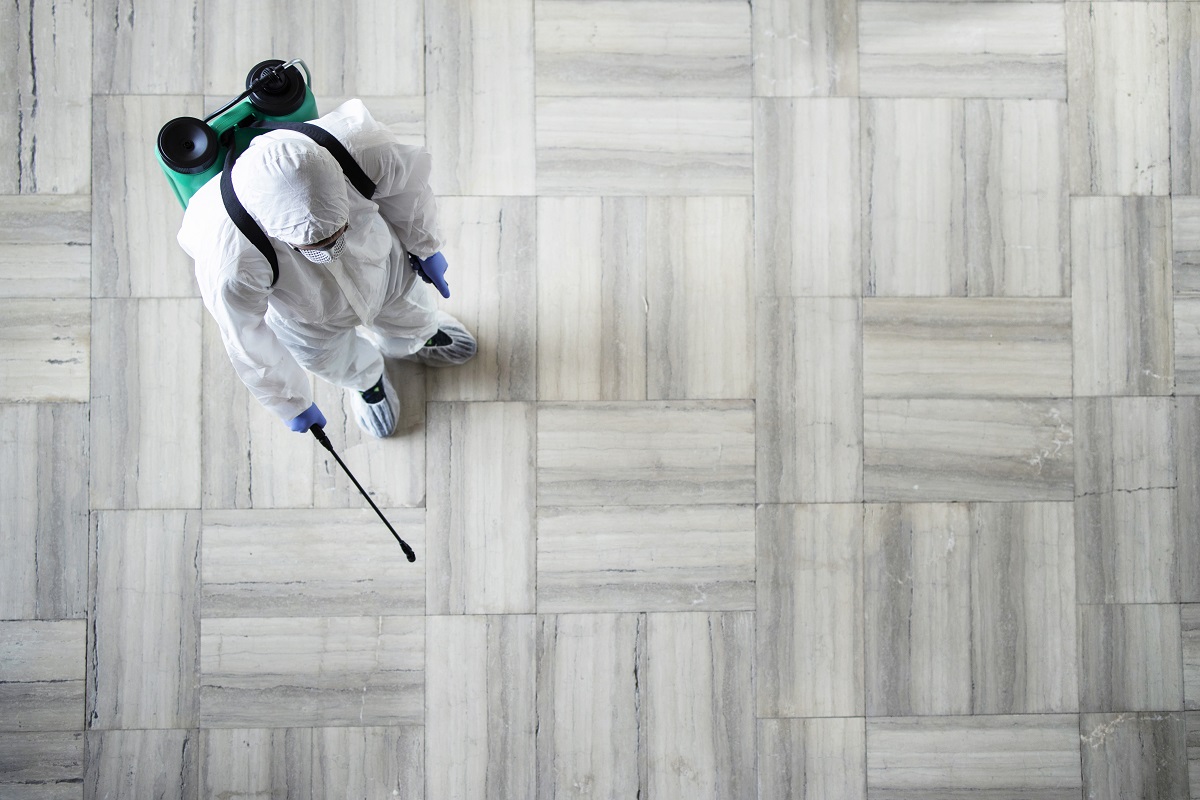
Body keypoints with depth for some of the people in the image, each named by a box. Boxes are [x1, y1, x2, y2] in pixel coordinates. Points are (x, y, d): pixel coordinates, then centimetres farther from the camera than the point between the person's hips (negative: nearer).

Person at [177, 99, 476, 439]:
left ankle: (424, 335, 71)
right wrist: (291, 405, -7)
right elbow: (250, 347, -25)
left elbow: (407, 182, -17)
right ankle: (367, 381, 68)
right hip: (308, 319, -1)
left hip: (383, 267, 2)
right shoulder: (229, 262, -47)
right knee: (347, 368, 30)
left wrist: (424, 246, 1)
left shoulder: (360, 147, -43)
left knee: (414, 325, 33)